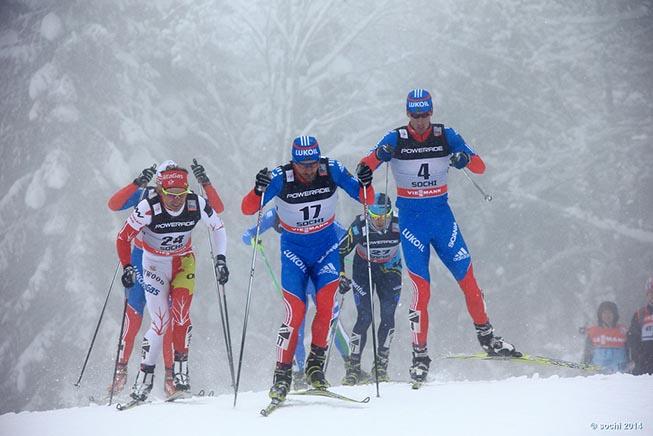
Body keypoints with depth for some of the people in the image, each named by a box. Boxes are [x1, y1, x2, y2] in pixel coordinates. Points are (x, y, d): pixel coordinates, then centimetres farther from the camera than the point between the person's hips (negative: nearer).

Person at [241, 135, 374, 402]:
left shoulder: (332, 170, -15)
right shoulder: (280, 178, -20)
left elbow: (366, 199, -10)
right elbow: (247, 209, -23)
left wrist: (365, 183, -32)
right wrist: (259, 191, -43)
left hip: (326, 245, 1)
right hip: (294, 248, -1)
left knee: (326, 302, -20)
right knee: (295, 311, -13)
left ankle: (316, 364, -5)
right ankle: (282, 375, -4)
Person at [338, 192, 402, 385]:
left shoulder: (399, 225, -24)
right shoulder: (360, 227, -28)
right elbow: (340, 251, -16)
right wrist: (341, 277, -22)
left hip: (390, 269, 2)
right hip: (364, 268, -2)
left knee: (388, 316, -10)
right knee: (364, 317, -12)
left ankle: (381, 365, 2)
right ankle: (354, 367, -3)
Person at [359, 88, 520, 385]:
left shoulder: (446, 136, -1)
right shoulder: (395, 140, -6)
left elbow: (480, 167, -4)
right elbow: (366, 164, -17)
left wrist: (465, 159, -27)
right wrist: (378, 156, -40)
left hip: (442, 215, 2)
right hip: (411, 219, -2)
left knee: (467, 278, 1)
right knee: (421, 288, -9)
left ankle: (486, 338, 18)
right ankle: (419, 354, -2)